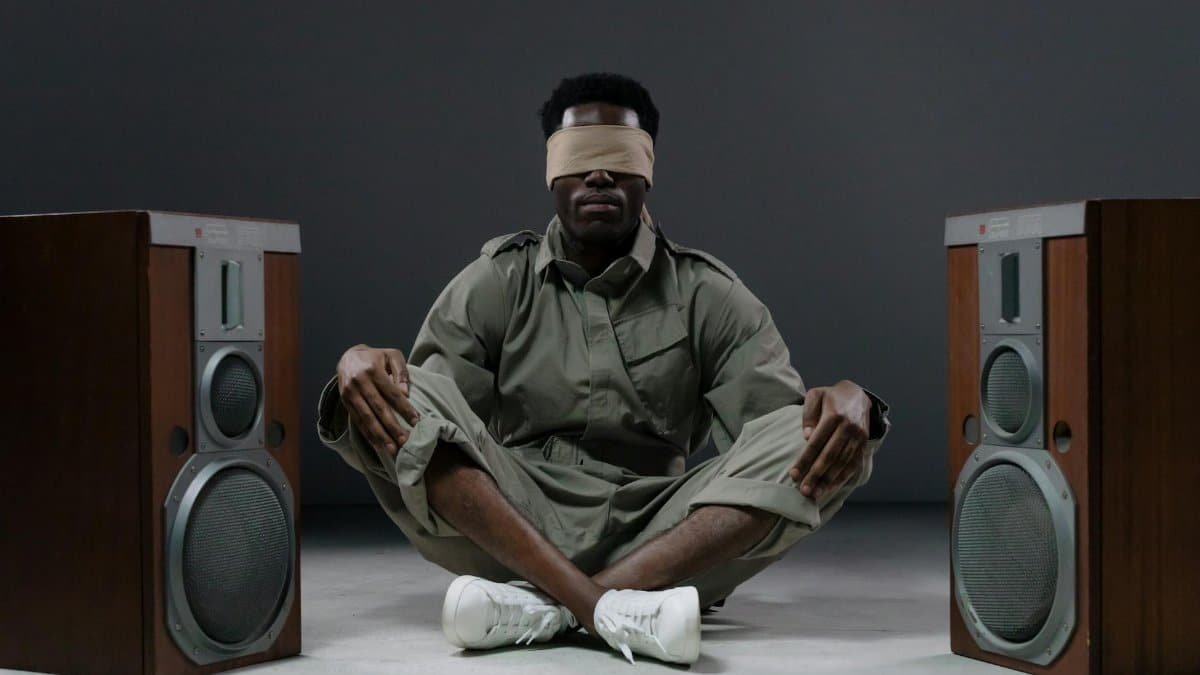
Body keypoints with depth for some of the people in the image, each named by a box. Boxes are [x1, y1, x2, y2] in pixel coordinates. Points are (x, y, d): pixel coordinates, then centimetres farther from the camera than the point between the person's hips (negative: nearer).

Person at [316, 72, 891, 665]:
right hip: (513, 526, 0)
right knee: (402, 395, -22)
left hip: (662, 539, 1)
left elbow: (782, 430, -2)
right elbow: (415, 428, -1)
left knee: (814, 440, -22)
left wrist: (847, 401, -27)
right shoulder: (496, 283, 8)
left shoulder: (708, 294, 8)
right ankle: (611, 610, -38)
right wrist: (360, 365, -25)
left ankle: (541, 604, -34)